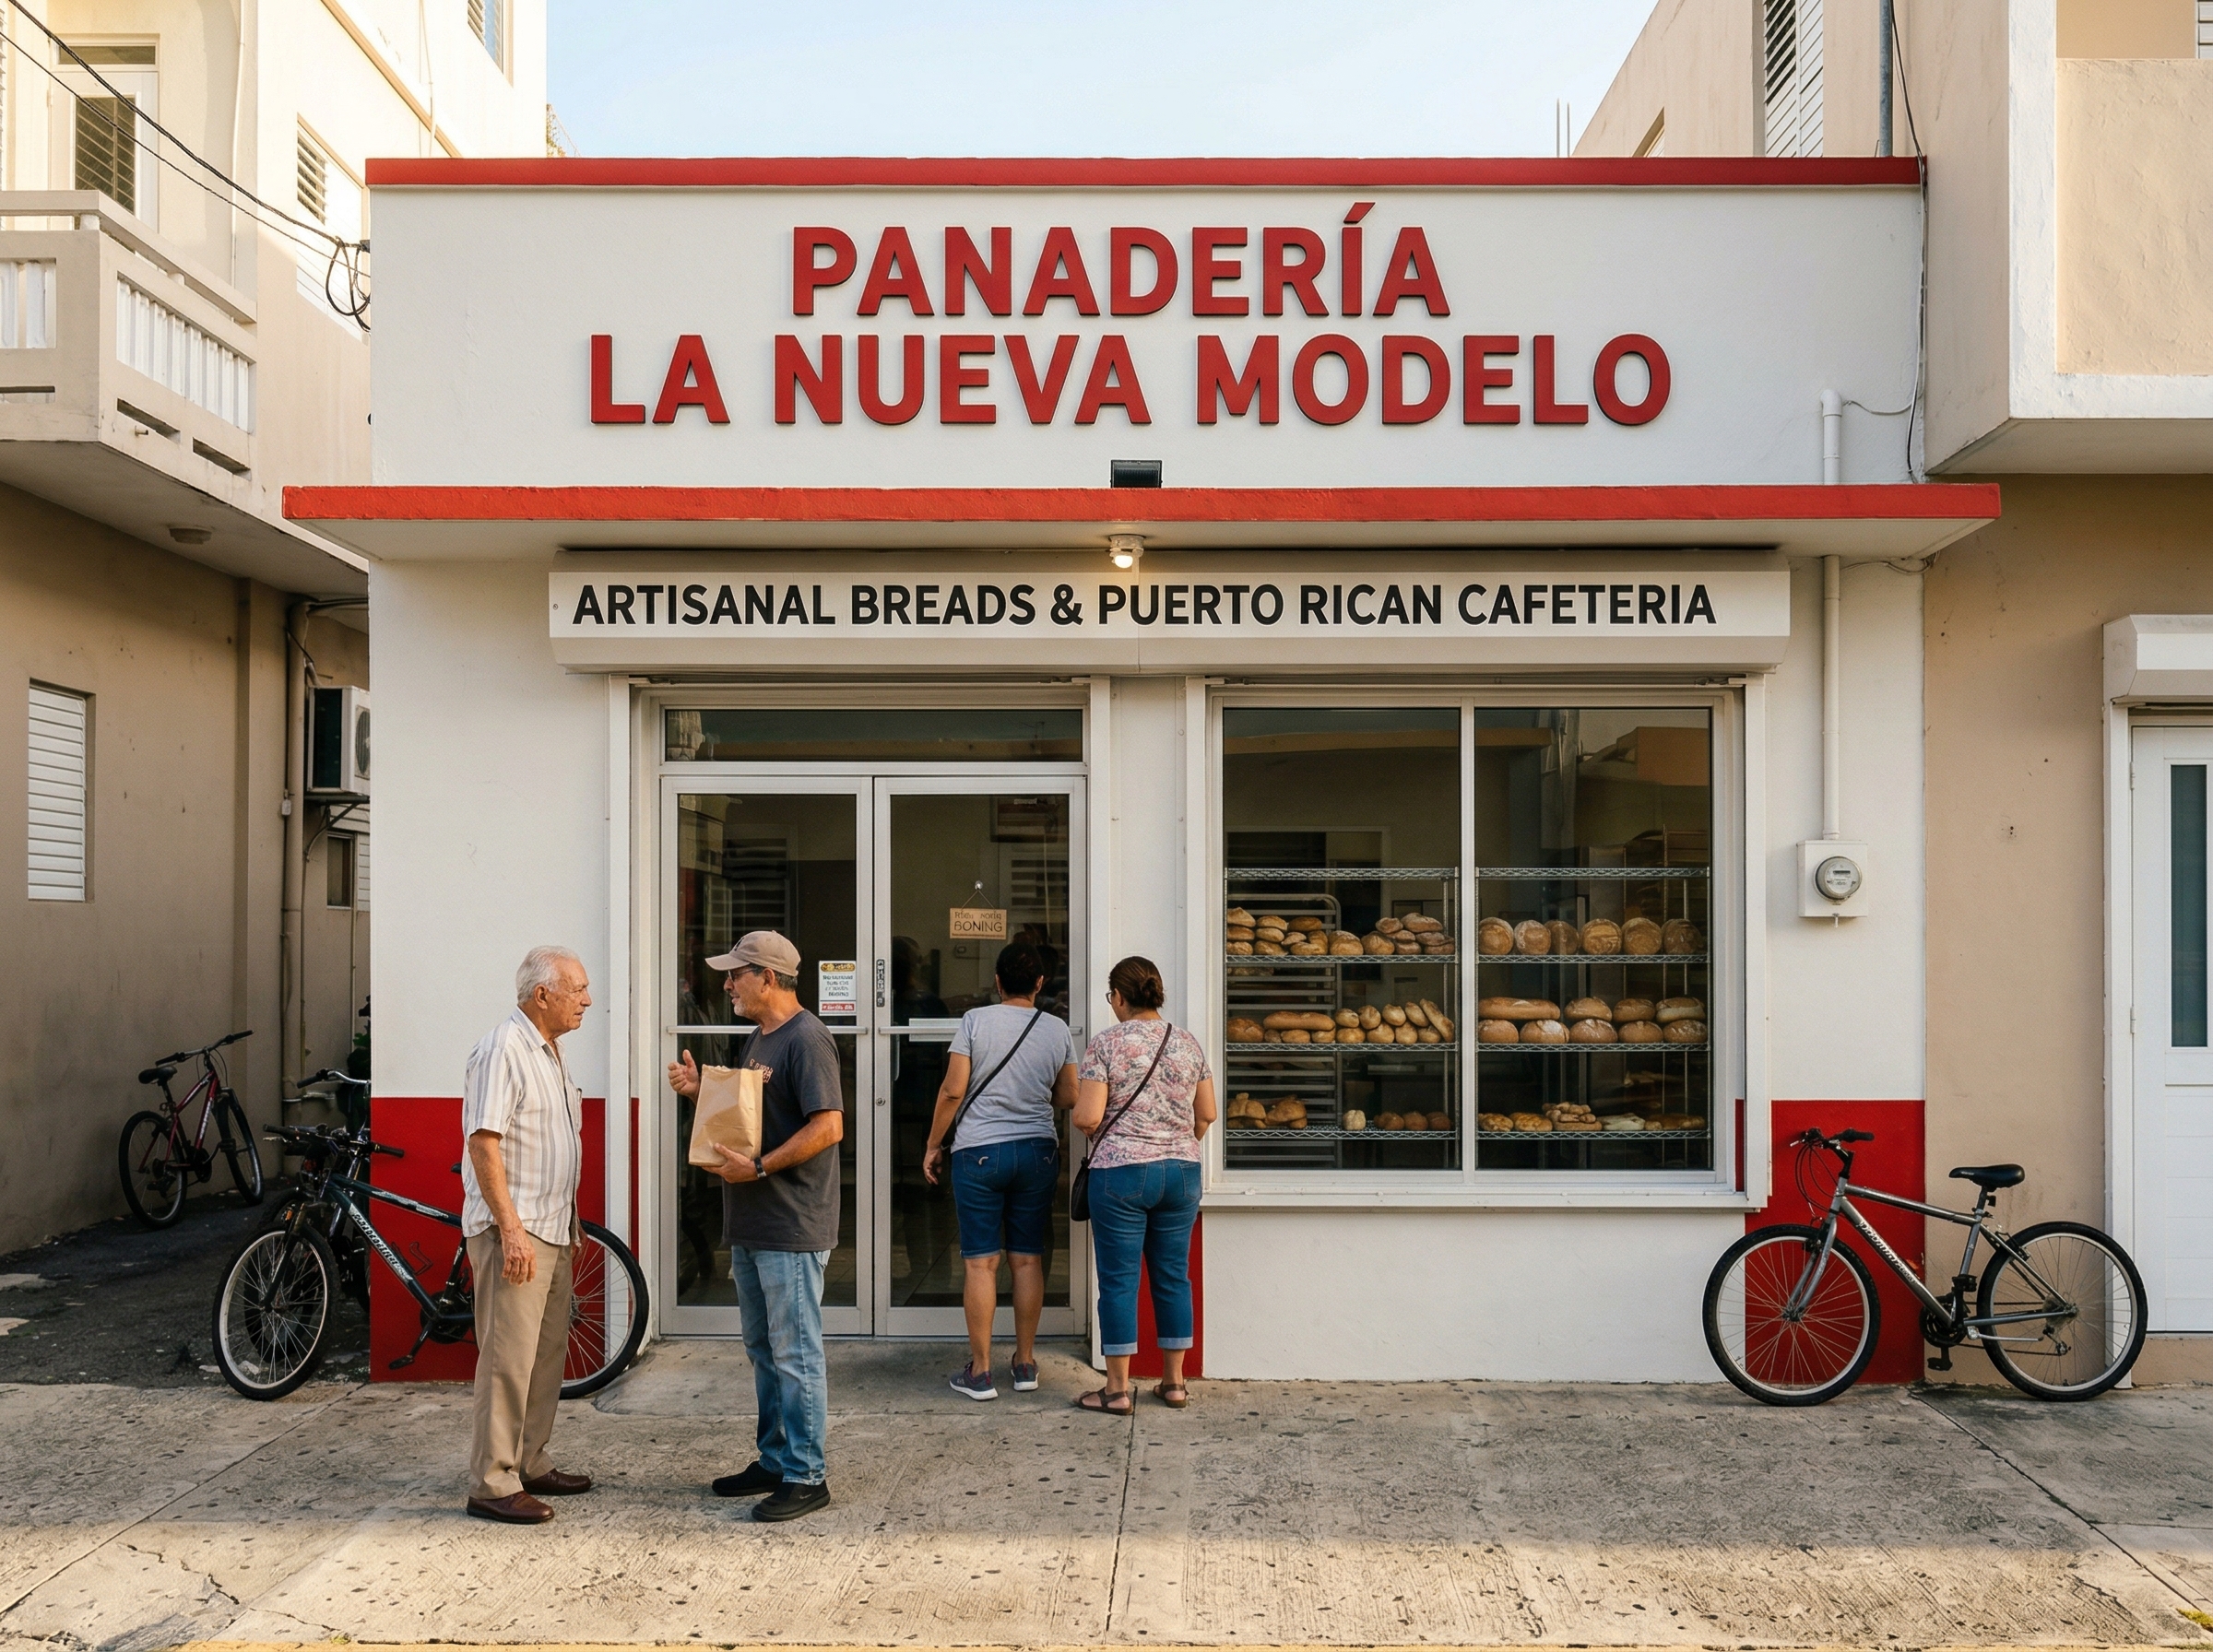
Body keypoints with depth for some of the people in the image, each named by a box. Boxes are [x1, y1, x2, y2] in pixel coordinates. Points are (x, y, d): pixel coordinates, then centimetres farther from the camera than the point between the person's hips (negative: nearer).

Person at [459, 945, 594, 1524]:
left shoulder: (550, 1053, 15)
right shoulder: (502, 1050, -15)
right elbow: (483, 1143, -20)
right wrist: (511, 1229, -23)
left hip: (551, 1230, 10)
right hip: (512, 1230, -10)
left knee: (547, 1354, 14)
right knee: (508, 1357, -7)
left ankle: (531, 1465, 24)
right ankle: (492, 1485, -1)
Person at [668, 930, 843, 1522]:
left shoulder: (806, 1040, -15)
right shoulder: (758, 1039, 16)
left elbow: (828, 1126, -22)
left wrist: (759, 1167, -22)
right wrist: (698, 1090, 8)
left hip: (792, 1229, -10)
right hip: (751, 1227, 10)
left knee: (794, 1355, -3)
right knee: (763, 1350, 17)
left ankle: (806, 1477, 5)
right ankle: (774, 1461, 28)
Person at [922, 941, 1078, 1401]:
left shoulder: (975, 1021, -5)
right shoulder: (1058, 1030, 3)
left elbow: (953, 1090, -8)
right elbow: (1068, 1098, 9)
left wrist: (933, 1145, 3)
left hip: (978, 1151, -3)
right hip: (1038, 1151, 3)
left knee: (980, 1262, 1)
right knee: (1028, 1259, 10)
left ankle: (980, 1371, 5)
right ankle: (1025, 1363, 17)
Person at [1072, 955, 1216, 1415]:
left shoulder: (1106, 1042, -8)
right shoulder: (1188, 1044, 6)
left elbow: (1087, 1118, -12)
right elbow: (1206, 1115, 10)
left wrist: (1094, 1132, 9)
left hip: (1121, 1173, -4)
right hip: (1182, 1171, 5)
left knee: (1119, 1279, 3)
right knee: (1173, 1276, 12)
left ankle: (1117, 1390, 8)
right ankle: (1174, 1383, 19)